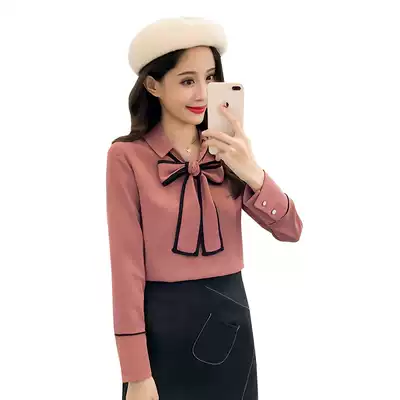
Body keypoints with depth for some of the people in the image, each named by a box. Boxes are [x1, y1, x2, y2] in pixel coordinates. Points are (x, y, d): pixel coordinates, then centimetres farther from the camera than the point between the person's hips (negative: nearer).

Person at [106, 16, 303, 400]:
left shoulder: (226, 151, 5)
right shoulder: (128, 156, -10)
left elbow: (290, 230, -3)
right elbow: (127, 266, -12)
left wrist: (252, 172, -21)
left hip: (230, 317, 5)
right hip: (164, 324, -4)